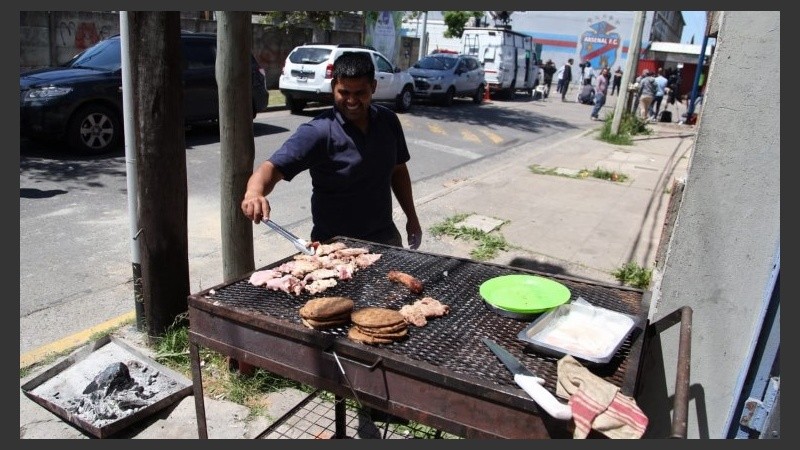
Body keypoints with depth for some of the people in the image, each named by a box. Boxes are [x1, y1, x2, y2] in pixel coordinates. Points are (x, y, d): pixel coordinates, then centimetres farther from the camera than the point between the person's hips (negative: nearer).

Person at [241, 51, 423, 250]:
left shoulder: (388, 121, -2)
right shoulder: (318, 132, -19)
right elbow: (273, 167, -28)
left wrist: (411, 218, 10)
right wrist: (254, 192, -48)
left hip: (385, 238, 5)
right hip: (335, 243, -5)